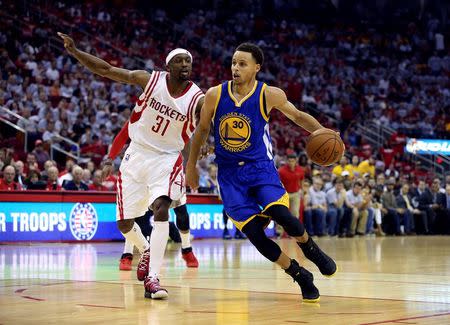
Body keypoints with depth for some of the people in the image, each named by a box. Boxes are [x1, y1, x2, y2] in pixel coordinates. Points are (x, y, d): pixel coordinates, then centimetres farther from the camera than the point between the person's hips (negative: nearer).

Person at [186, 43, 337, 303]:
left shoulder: (269, 95, -8)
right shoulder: (215, 95, -5)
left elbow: (297, 115, 7)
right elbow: (202, 130, 10)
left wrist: (320, 130, -12)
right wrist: (191, 165, 15)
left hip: (260, 167, -1)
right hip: (229, 174, 2)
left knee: (281, 214, -26)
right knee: (254, 233, -10)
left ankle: (311, 250, 7)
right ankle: (301, 277, 10)